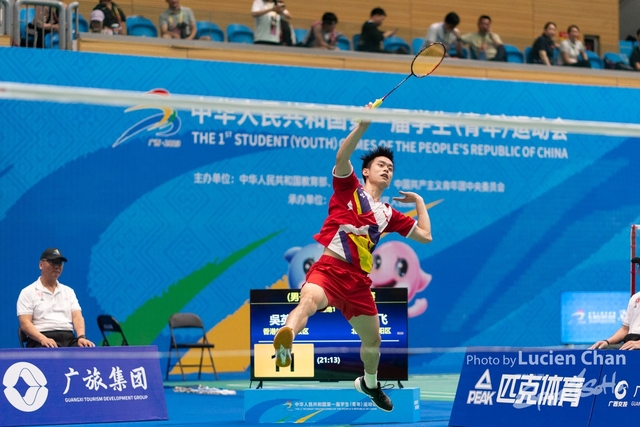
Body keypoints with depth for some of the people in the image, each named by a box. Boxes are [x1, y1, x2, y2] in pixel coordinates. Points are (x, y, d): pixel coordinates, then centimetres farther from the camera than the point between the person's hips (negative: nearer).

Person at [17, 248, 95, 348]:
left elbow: (77, 316, 10)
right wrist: (43, 339, -21)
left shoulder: (68, 291, 22)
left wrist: (81, 337, -12)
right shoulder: (28, 292, 8)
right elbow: (25, 323, -3)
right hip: (41, 341, -4)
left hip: (69, 339, 4)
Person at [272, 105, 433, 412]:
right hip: (328, 268, -6)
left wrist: (418, 200, 28)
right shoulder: (349, 188, 8)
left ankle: (369, 384, 49)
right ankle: (284, 341, -71)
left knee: (372, 341, 18)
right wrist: (364, 124, -19)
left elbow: (425, 235, 22)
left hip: (358, 280, 6)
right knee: (309, 300, -39)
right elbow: (342, 158, -12)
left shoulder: (388, 214, 20)